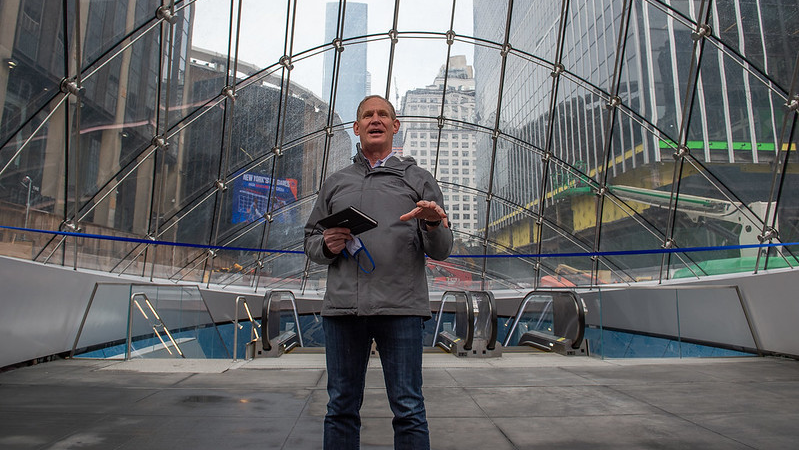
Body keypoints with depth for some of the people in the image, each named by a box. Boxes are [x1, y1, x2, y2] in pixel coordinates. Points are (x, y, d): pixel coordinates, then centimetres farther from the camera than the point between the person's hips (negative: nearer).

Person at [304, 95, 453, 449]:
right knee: (341, 408, 11)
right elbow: (310, 242, 21)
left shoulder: (419, 180, 13)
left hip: (401, 307, -2)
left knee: (409, 410, 1)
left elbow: (441, 251, 8)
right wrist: (327, 245, -2)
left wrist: (433, 224, -14)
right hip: (342, 306, 3)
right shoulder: (335, 183, 19)